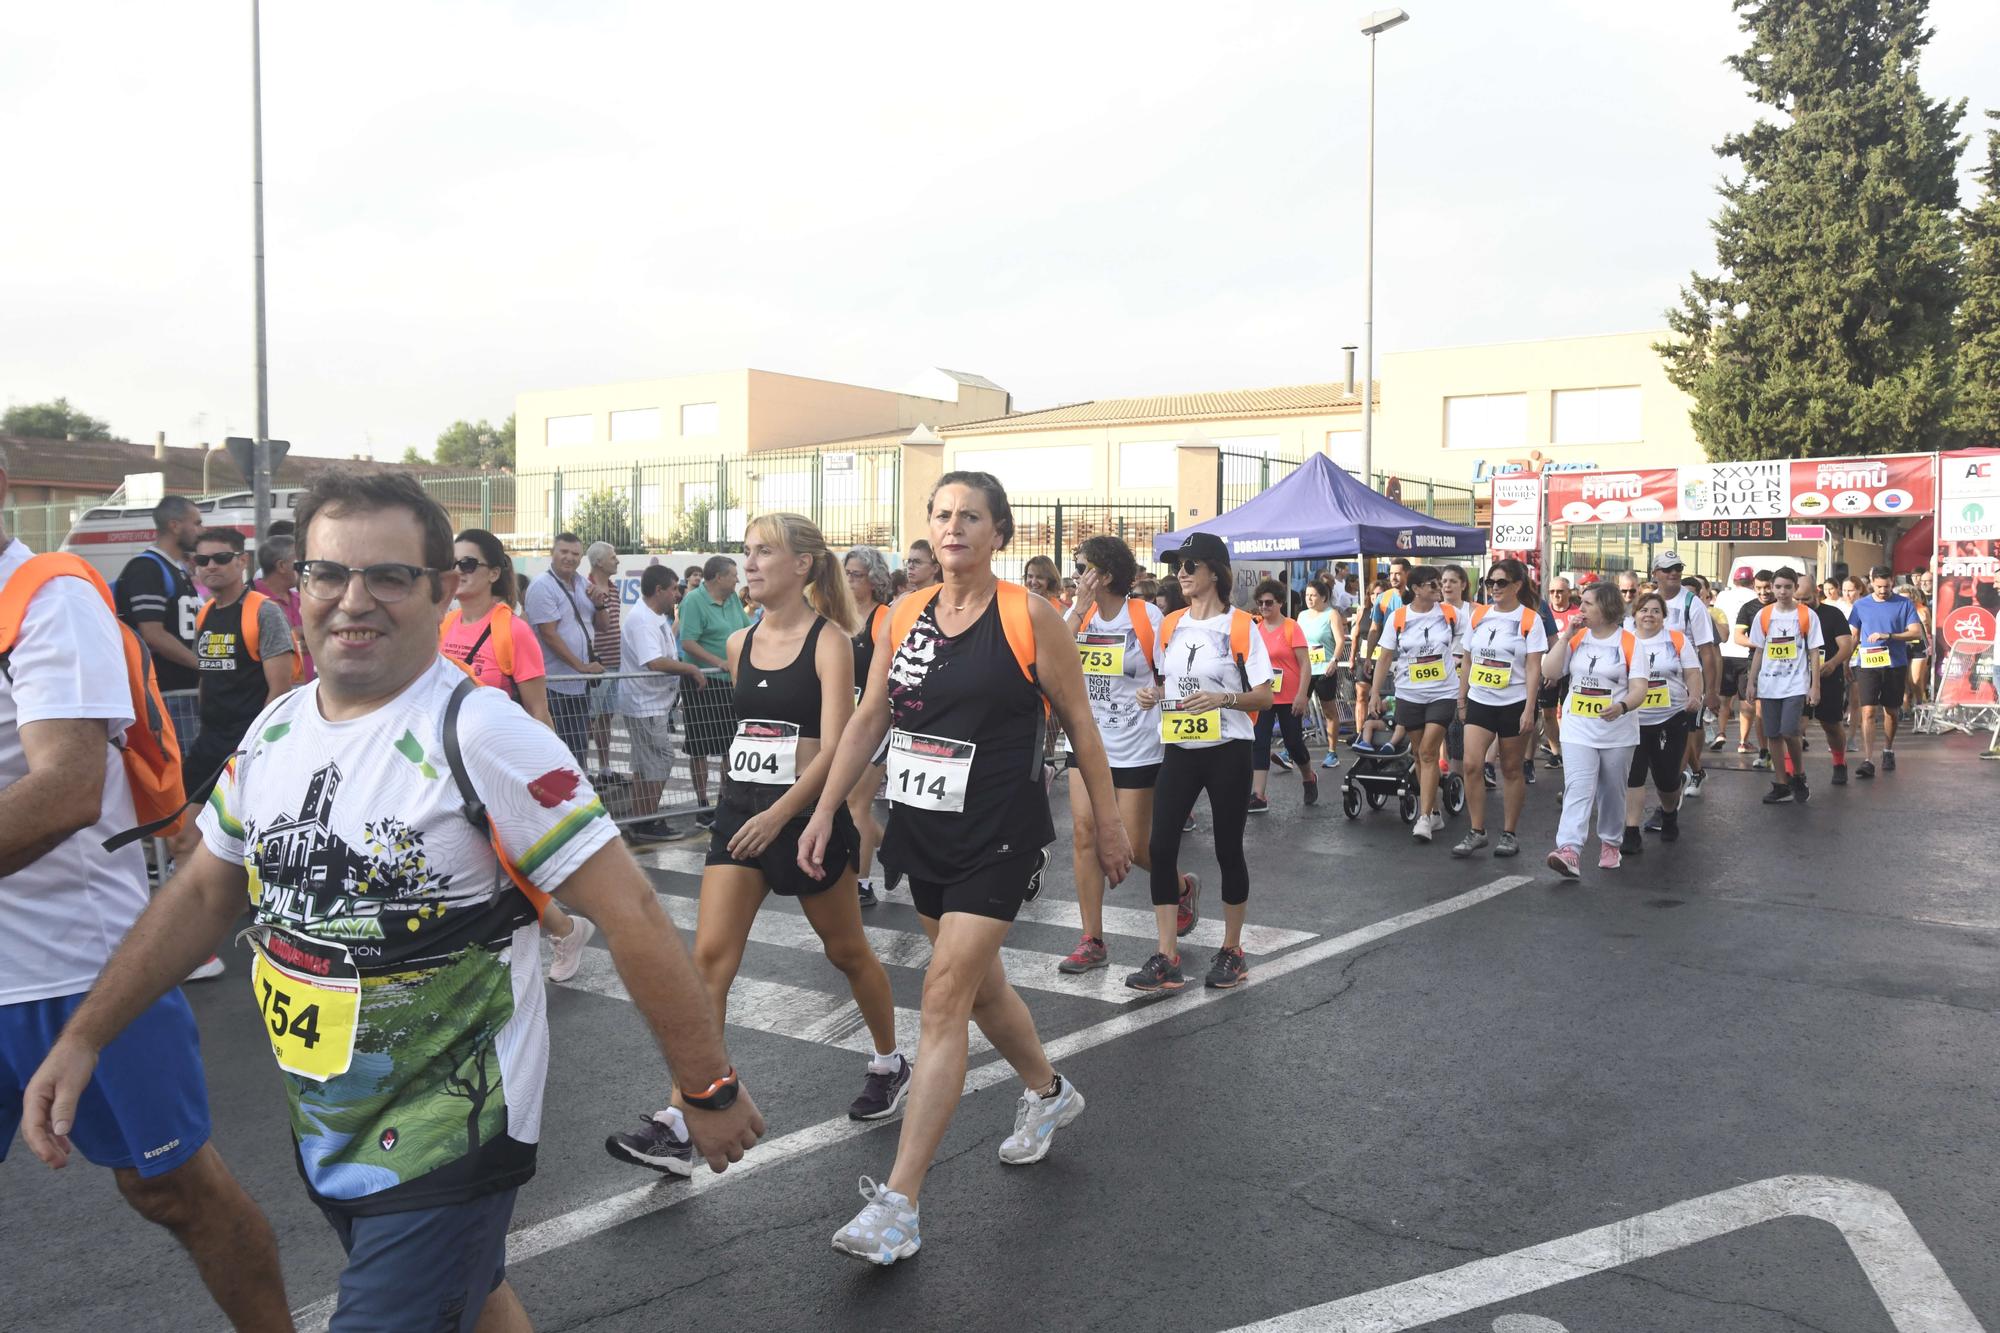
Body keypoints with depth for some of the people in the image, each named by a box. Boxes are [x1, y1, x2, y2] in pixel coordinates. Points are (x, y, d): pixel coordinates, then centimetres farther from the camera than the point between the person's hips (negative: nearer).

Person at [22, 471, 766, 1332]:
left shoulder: (480, 737, -22)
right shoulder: (275, 730, 1)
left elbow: (629, 913, -22)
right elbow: (205, 893, 14)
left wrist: (711, 1090, -19)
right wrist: (82, 1039, 8)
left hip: (447, 1148, -7)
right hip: (321, 1132, 7)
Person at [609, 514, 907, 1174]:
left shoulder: (828, 640, -11)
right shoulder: (739, 644, 7)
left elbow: (834, 747, -19)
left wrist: (780, 814, -29)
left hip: (806, 814, -5)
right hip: (740, 811, 5)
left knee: (846, 950, 13)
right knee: (709, 956, -6)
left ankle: (890, 1065, 38)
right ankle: (677, 1127, -6)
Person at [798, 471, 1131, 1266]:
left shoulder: (1028, 616, -9)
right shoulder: (904, 615, 4)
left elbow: (1078, 724, -3)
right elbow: (868, 720, 9)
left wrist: (1109, 825, -1)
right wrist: (824, 812, 6)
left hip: (998, 837, -6)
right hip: (923, 832, 6)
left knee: (944, 1000, -10)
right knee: (979, 985, 20)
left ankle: (898, 1205, -6)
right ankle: (1048, 1094, 47)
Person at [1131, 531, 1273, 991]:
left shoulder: (1240, 627, -7)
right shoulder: (1170, 625, 8)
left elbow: (1264, 696, -7)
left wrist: (1222, 698, -24)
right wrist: (1152, 693, -2)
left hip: (1227, 750, -4)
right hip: (1179, 749, 5)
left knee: (1228, 849, 5)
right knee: (1160, 846, -5)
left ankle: (1231, 951, 23)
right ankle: (1167, 958, 2)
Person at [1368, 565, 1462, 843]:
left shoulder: (1451, 615, -1)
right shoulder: (1398, 618, -2)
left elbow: (1467, 649, 10)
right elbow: (1385, 657, 2)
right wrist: (1375, 692, -2)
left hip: (1443, 694, -2)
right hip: (1409, 695, 2)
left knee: (1428, 752, -11)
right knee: (1421, 755, 9)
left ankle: (1424, 819, -11)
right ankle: (1435, 811, 23)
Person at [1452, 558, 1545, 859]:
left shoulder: (1530, 619, -5)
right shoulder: (1478, 615, 7)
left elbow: (1533, 668, -8)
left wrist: (1529, 710, -14)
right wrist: (1461, 700, 11)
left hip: (1514, 703, -3)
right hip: (1479, 702, 3)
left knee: (1511, 769, 6)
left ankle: (1510, 834, 17)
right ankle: (1476, 831, -1)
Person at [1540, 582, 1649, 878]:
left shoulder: (1629, 643, -4)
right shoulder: (1577, 639, 6)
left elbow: (1639, 688, -10)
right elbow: (1549, 672, -3)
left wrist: (1622, 706, -30)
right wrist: (1565, 636, -8)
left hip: (1617, 733, -1)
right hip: (1578, 731, 1)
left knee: (1612, 792, 14)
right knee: (1577, 790, -13)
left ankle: (1610, 843, 35)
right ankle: (1569, 851, -25)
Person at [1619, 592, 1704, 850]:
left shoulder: (1677, 640, 3)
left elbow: (1693, 673, 1)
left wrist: (1695, 695, -17)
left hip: (1671, 719, 1)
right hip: (1632, 720, -1)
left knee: (1667, 778, 7)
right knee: (1632, 776, -9)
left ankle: (1670, 815, 39)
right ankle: (1632, 833, -5)